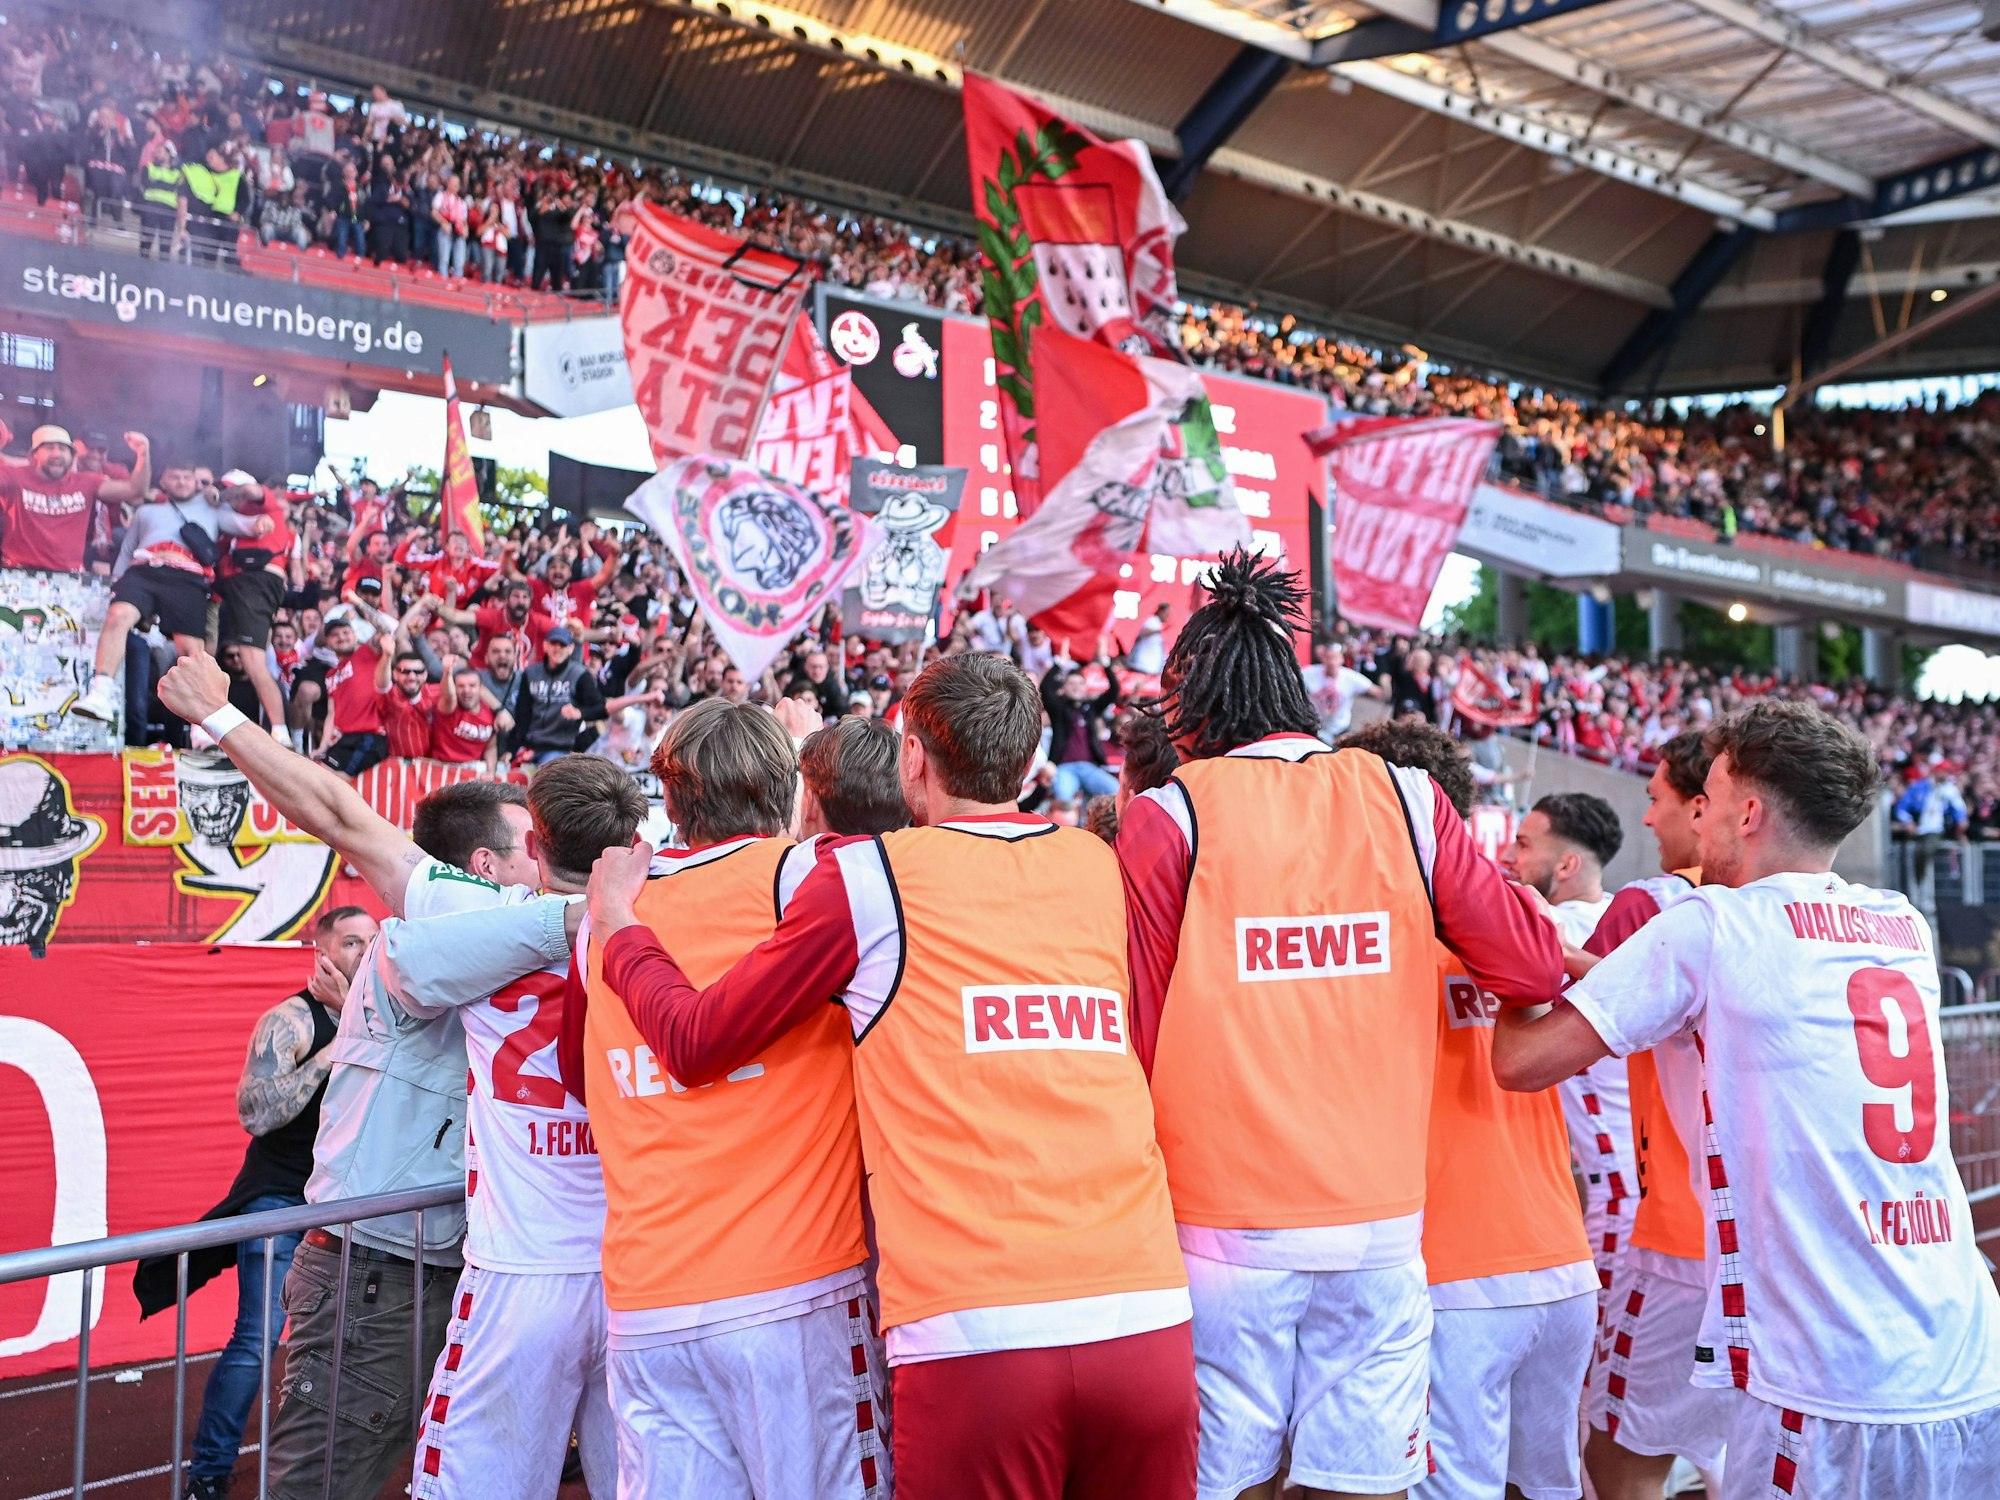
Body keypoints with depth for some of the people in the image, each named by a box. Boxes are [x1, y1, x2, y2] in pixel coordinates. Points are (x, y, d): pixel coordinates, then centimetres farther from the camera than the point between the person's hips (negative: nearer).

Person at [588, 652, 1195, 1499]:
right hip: (1148, 1323, 4)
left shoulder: (865, 875, 1)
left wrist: (617, 923, 28)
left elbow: (694, 1045, 8)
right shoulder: (1099, 867, 12)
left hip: (973, 1335, -3)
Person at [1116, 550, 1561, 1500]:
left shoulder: (1169, 816, -4)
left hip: (1224, 1229, -2)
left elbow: (1136, 1033, -4)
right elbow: (1532, 968, 4)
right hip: (1380, 1217, 2)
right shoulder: (1404, 798, 2)